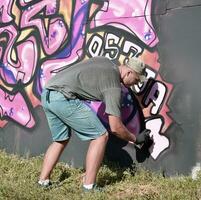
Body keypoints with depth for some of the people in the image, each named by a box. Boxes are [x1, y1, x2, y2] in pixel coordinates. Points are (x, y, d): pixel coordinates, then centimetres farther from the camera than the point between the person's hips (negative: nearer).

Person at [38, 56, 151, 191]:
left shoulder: (105, 61, 18)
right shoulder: (113, 86, -4)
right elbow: (115, 127, -4)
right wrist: (135, 139, 11)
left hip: (46, 95, 9)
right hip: (63, 98, -9)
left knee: (61, 140, 25)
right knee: (100, 136, -1)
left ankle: (43, 181, 21)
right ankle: (89, 186, -1)